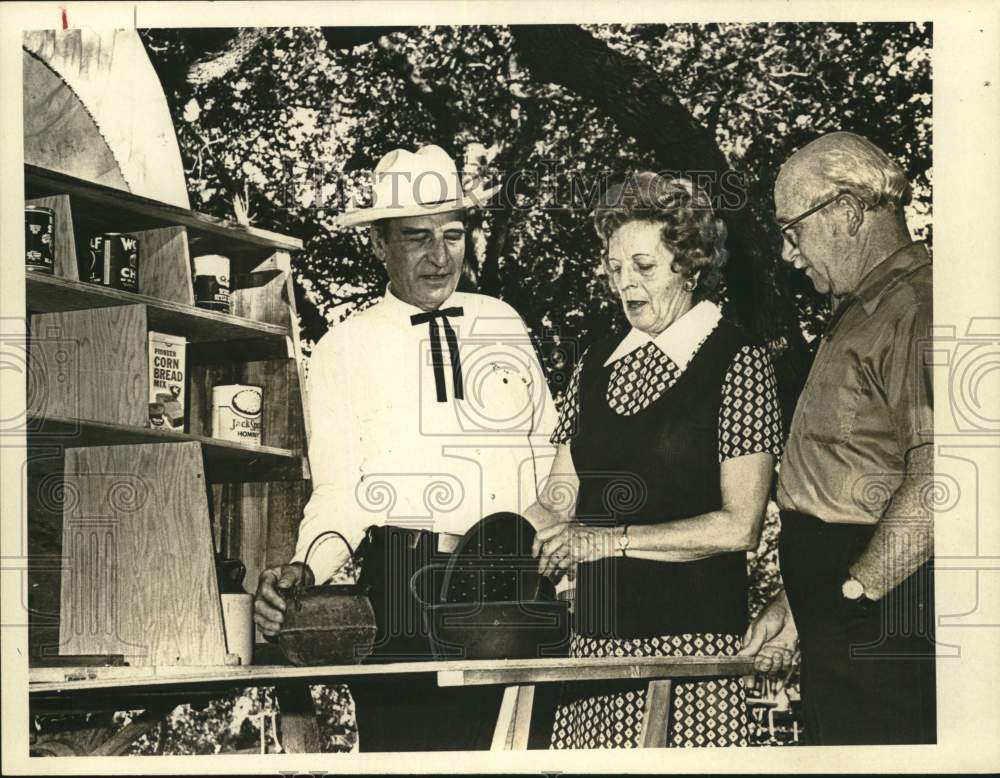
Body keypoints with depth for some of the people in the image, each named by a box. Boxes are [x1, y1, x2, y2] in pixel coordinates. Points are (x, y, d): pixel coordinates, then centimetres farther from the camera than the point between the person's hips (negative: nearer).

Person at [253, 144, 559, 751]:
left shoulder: (505, 324, 13)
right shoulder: (344, 349, 5)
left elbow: (546, 449, 13)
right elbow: (339, 492, 0)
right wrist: (303, 570, -19)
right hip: (401, 592, -2)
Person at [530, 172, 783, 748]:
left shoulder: (738, 361, -4)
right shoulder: (597, 365, 13)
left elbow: (739, 526, -11)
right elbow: (558, 502, 13)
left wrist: (610, 539, -14)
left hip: (693, 638, -5)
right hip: (596, 634, 5)